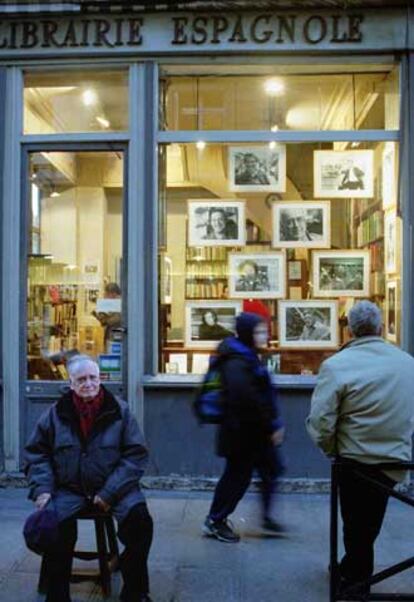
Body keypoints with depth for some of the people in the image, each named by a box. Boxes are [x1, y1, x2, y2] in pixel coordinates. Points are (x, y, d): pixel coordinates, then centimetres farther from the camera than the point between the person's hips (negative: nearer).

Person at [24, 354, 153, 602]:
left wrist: (110, 492, -12)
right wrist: (42, 488, -6)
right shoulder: (56, 414, 4)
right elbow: (36, 453, 12)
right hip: (69, 489, 1)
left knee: (139, 519, -24)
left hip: (113, 488, -1)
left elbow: (136, 454, -2)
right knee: (55, 525, -27)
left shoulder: (120, 411, -1)